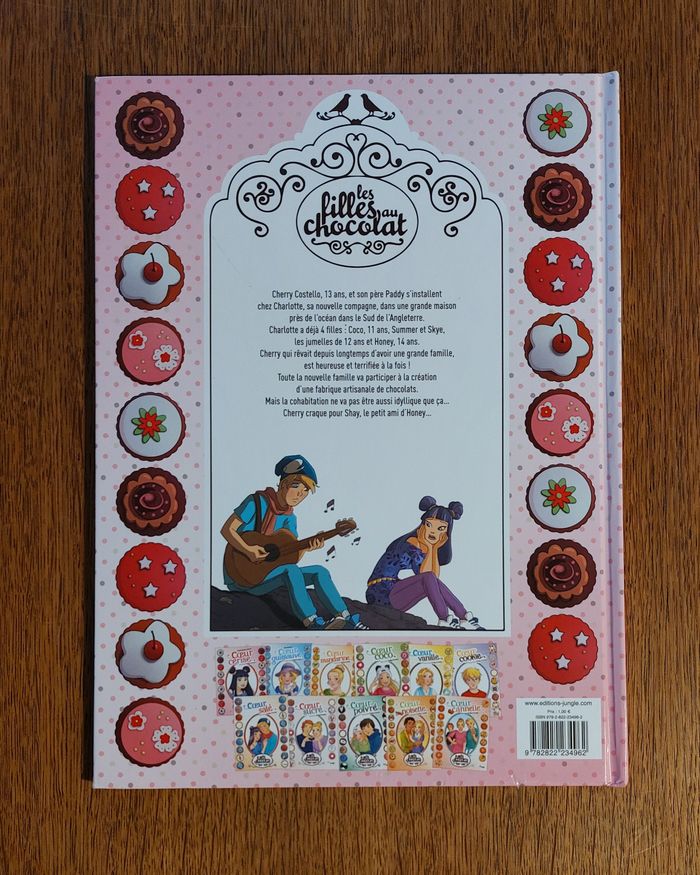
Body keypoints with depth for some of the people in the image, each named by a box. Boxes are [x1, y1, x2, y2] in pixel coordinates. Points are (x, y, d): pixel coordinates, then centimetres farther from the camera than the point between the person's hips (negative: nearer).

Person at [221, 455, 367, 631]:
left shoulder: (289, 518, 8)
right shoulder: (257, 502, -11)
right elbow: (227, 529, -15)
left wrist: (307, 547, -19)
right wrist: (247, 550, -29)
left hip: (267, 573, 7)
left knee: (320, 572, -10)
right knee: (291, 571, -32)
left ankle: (347, 621, -13)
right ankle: (312, 623, -35)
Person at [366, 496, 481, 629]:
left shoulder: (427, 544, 10)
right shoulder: (411, 543, -15)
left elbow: (436, 576, 1)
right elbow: (425, 575, -20)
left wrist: (434, 549, -5)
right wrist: (430, 548, -13)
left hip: (393, 591, 8)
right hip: (382, 594, -8)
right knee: (429, 578, -24)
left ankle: (463, 616, -4)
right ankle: (445, 619, -18)